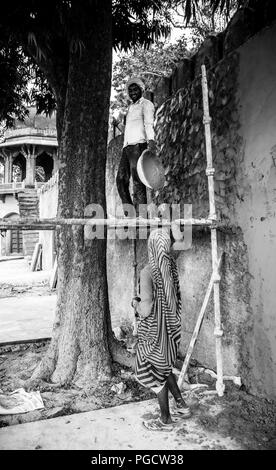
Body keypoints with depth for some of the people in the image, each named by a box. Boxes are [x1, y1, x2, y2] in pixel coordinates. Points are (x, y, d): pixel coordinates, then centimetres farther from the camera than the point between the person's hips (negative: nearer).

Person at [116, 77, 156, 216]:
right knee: (121, 179, -1)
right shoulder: (130, 107, 28)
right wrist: (125, 146, 14)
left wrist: (151, 140, -32)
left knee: (138, 181, -14)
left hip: (139, 145, -8)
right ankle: (129, 214, 1)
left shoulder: (146, 104, 4)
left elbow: (149, 123, -14)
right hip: (127, 147, 8)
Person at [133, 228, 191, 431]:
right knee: (164, 368, 27)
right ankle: (182, 406, 36)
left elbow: (146, 310, -24)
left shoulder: (148, 272, -22)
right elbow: (176, 298, 9)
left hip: (155, 330, -7)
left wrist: (136, 302, -3)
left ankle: (165, 420, 28)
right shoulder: (171, 267, -2)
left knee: (157, 373, 12)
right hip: (171, 327, 7)